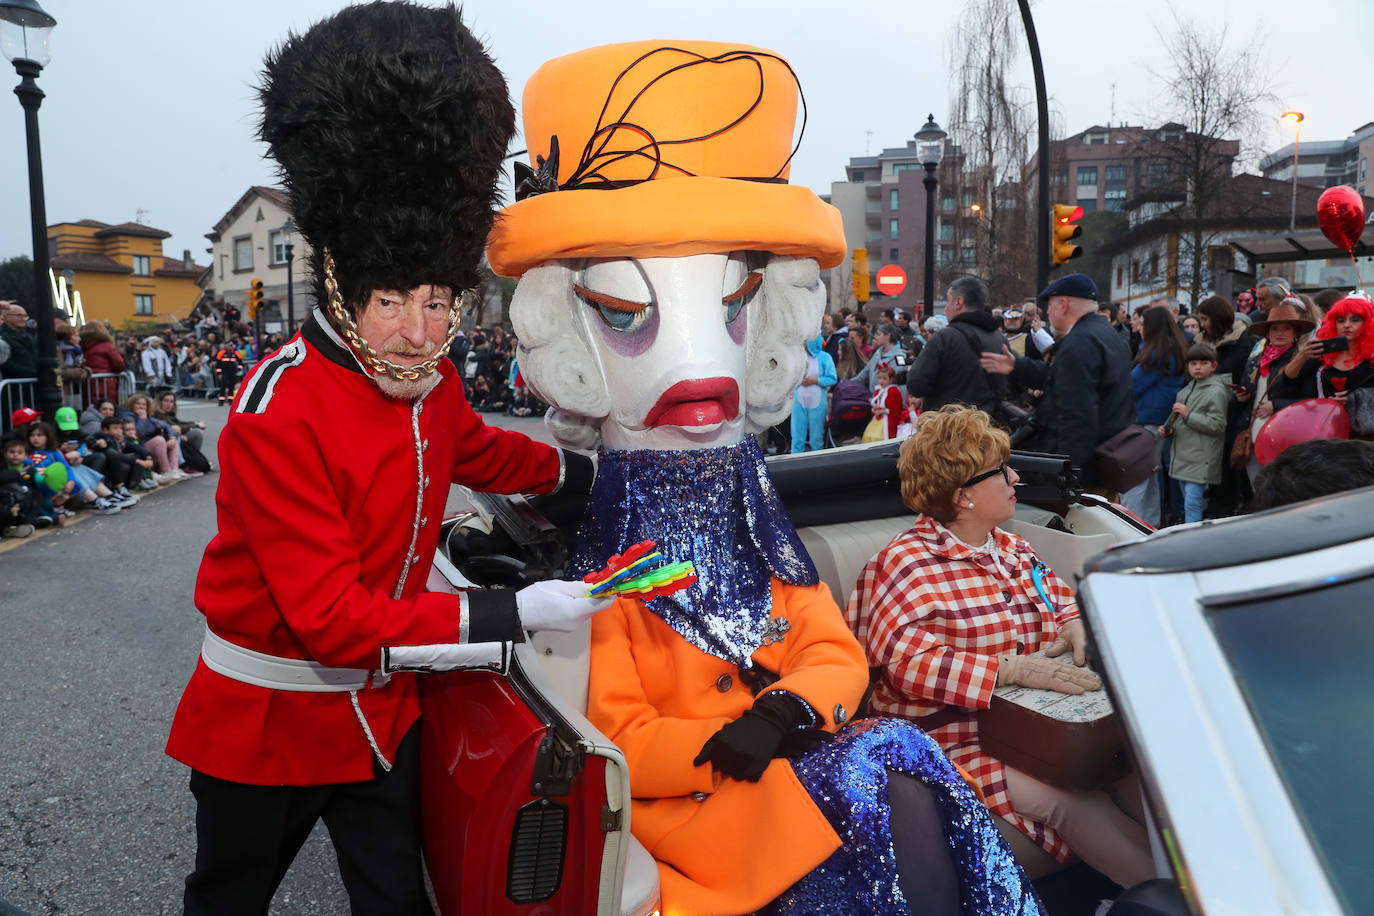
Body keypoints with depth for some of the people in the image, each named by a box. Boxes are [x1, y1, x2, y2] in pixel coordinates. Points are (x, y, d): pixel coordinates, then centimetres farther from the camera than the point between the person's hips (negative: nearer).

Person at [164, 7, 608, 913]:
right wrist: (515, 613, -32)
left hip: (381, 708, 5)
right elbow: (332, 618, -29)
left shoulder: (431, 381, -6)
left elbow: (478, 450, 19)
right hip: (265, 724, -5)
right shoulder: (279, 411, -28)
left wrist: (587, 471, 25)